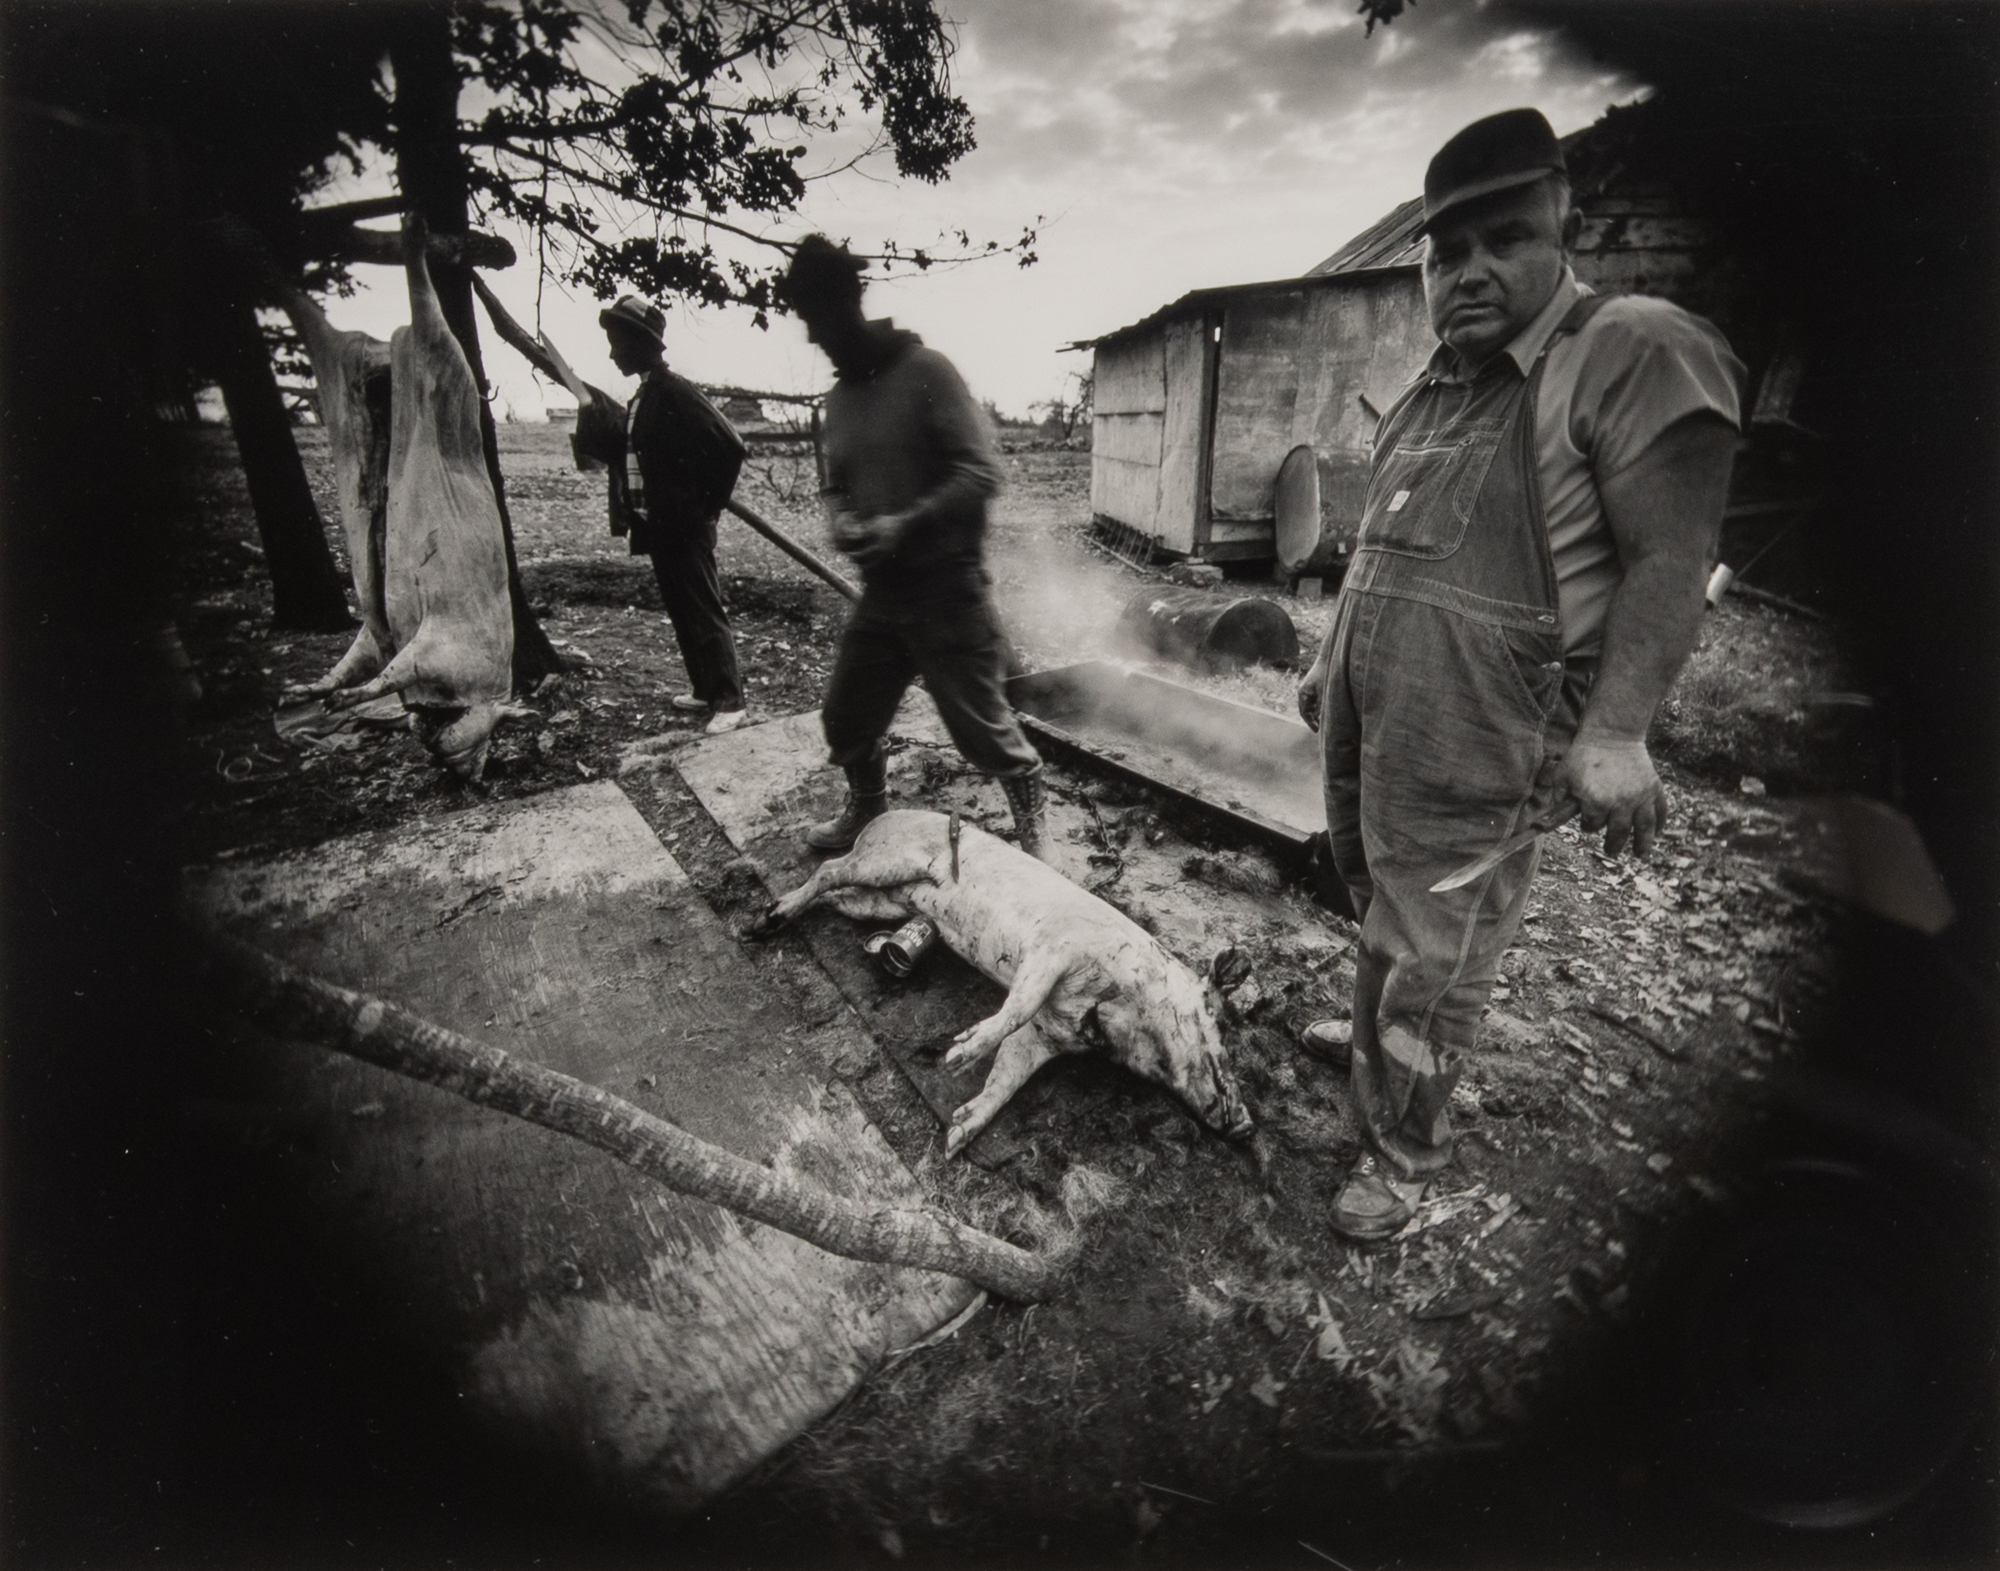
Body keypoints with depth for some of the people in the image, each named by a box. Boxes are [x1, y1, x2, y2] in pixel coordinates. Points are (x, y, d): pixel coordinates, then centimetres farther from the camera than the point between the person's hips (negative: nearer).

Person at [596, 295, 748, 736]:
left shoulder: (675, 392, -13)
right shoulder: (642, 398, 15)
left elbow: (729, 446, -19)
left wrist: (707, 505, -14)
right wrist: (601, 428, 7)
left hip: (685, 527, -10)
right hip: (658, 525, 10)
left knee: (704, 613, -7)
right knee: (682, 613, 13)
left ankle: (730, 702, -1)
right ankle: (706, 691, 23)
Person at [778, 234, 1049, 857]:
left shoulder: (925, 370, -9)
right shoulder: (839, 396, 12)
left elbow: (979, 470, -15)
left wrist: (906, 525, -24)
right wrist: (842, 519, -3)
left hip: (947, 590, -7)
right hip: (881, 593, 7)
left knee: (985, 729, -1)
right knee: (845, 718, 14)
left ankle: (1032, 836, 20)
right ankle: (865, 811, 41)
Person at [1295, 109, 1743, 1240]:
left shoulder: (1634, 353, -9)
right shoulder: (1428, 393, 15)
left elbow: (1670, 559, -14)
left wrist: (1616, 730, -22)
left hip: (1468, 755, -7)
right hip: (1366, 724, 8)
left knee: (1434, 957, 3)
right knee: (1379, 905, 23)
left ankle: (1406, 1151, 22)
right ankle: (1374, 1038, 47)